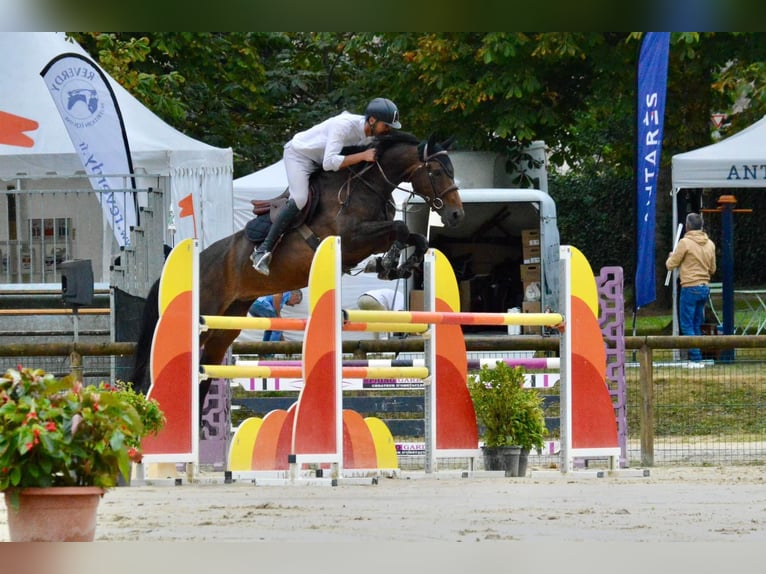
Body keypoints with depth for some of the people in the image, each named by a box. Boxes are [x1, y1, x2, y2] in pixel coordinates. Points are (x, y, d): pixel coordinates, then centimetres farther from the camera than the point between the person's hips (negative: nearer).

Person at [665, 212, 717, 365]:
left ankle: (696, 359, -10)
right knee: (697, 325, 13)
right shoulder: (710, 244, 9)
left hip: (690, 288, -6)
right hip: (705, 288, 6)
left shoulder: (685, 242, -10)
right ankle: (697, 358, 11)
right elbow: (712, 269, 17)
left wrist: (671, 257, 18)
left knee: (687, 326, -3)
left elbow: (670, 265, -4)